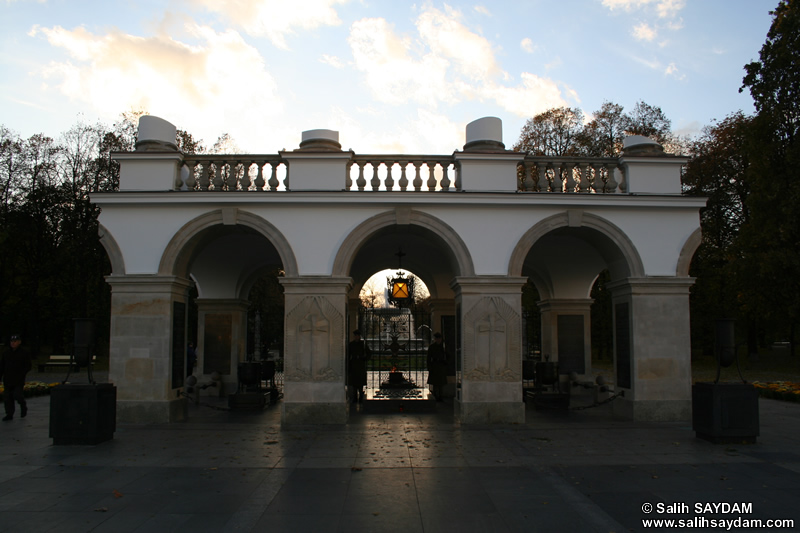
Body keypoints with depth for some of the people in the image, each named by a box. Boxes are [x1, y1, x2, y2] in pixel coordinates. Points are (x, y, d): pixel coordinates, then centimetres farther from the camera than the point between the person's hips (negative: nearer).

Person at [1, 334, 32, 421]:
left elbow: (28, 367, -3)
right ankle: (9, 414, 14)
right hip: (8, 380, 4)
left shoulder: (24, 353, -2)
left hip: (19, 380, -4)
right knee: (8, 398, 4)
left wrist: (21, 374, -16)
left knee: (18, 395, -13)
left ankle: (23, 404, 17)